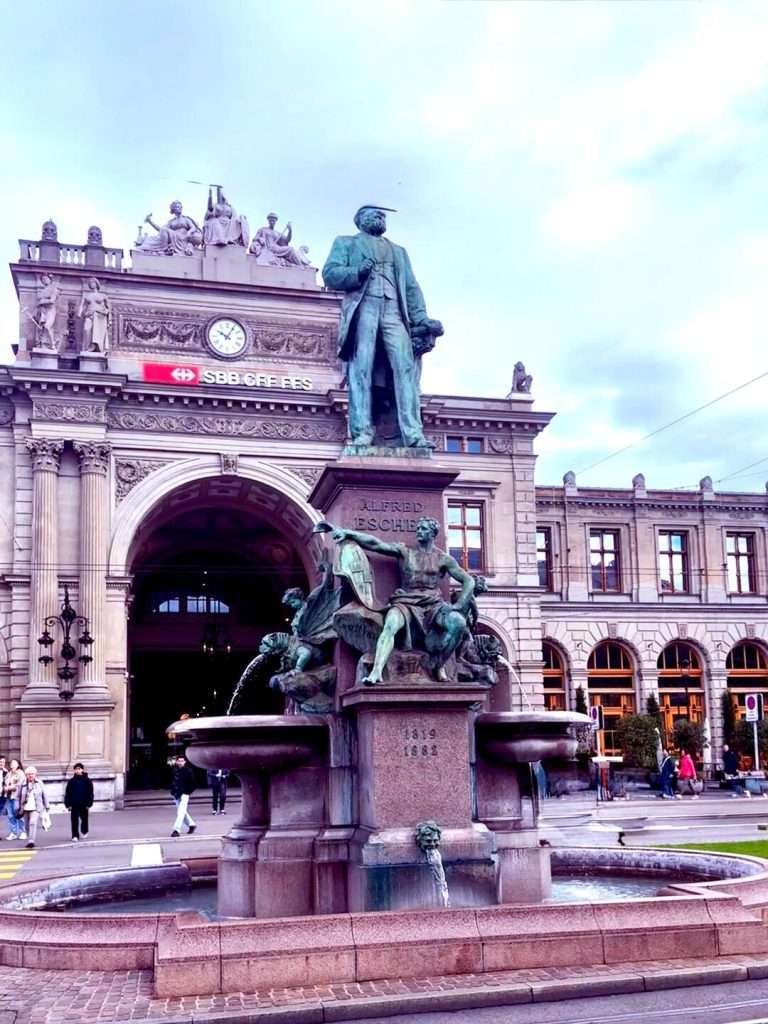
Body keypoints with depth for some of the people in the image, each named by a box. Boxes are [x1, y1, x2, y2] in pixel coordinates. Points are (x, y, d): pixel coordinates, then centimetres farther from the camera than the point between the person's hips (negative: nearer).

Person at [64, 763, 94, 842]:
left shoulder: (87, 781, -2)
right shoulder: (71, 781, 2)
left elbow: (90, 793, -2)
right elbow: (67, 793, 3)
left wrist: (89, 803, -8)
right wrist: (68, 804, -3)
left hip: (84, 804, 0)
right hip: (74, 805, 0)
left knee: (84, 819, 14)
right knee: (74, 821, -5)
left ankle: (84, 831, 38)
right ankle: (75, 836, -2)